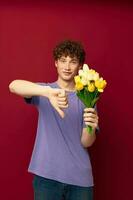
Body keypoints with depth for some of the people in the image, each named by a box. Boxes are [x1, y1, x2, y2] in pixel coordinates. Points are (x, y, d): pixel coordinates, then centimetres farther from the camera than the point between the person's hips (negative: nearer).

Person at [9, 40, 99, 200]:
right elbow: (14, 86, -21)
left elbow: (86, 143, 0)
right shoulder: (44, 91, 0)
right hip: (47, 175, -1)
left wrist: (91, 127, -23)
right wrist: (48, 92, -37)